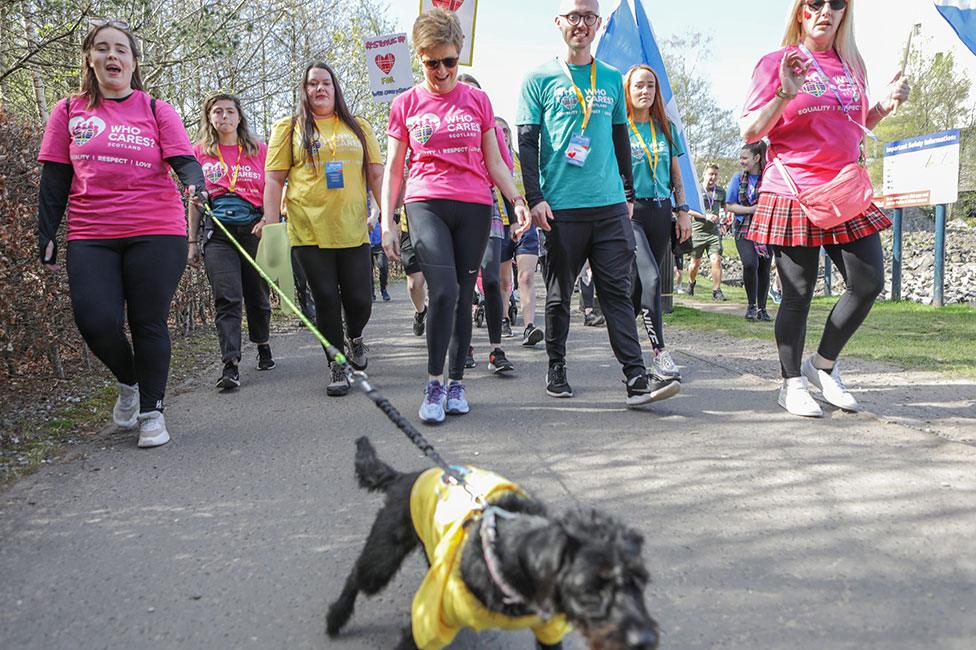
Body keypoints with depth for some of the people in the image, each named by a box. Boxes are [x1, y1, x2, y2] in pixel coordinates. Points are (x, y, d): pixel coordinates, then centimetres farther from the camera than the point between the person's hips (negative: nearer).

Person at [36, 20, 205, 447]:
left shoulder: (156, 110, 7)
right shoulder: (69, 112, 11)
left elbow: (184, 160, -3)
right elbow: (54, 180, 11)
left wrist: (195, 184, -25)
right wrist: (46, 235, 5)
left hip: (156, 232, -1)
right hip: (90, 237, 2)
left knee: (148, 324, 1)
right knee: (96, 322, -9)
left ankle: (152, 410, 16)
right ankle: (128, 381, 22)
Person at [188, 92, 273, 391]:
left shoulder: (259, 150, 9)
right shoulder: (199, 152, 9)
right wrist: (192, 241, 7)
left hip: (254, 230, 1)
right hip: (218, 232, -1)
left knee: (257, 296, 10)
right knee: (227, 298, -12)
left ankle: (263, 347, 33)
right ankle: (230, 365, -16)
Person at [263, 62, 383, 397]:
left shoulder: (359, 127, 14)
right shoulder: (288, 128, 7)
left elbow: (376, 175, 13)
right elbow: (274, 181, 4)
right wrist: (271, 227, -4)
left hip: (353, 230, 2)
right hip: (309, 231, -1)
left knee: (359, 300, 0)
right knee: (326, 300, 1)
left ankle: (355, 337, 34)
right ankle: (337, 367, 15)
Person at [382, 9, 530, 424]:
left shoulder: (477, 100, 11)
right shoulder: (405, 104, 9)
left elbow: (494, 162, 13)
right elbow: (393, 168, 10)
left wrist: (516, 200, -2)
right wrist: (387, 222, 4)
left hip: (474, 207, 2)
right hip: (426, 204, -2)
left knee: (464, 296, 3)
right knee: (444, 290, -19)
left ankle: (456, 382, 14)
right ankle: (434, 384, -7)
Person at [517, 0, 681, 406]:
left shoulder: (612, 80, 16)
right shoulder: (539, 80, 5)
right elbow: (527, 145, 0)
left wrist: (629, 194, 17)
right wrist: (534, 198, -9)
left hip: (610, 206, 3)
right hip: (561, 208, -2)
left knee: (617, 292, -2)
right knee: (559, 295, 6)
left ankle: (637, 380, -5)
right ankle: (556, 371, 21)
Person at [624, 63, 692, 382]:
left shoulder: (666, 128, 15)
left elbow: (676, 175, 18)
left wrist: (683, 211, 10)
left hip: (660, 211, 5)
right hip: (629, 211, -5)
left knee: (642, 283, 8)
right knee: (650, 278, -20)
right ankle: (659, 351, -17)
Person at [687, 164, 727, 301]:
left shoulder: (721, 191, 9)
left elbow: (724, 206, 26)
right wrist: (706, 216, -16)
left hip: (714, 232, 2)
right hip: (698, 231, -2)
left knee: (716, 260, -13)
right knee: (695, 262, 9)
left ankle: (716, 290, -6)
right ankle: (691, 282, 38)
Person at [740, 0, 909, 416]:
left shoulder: (851, 65, 15)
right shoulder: (777, 63, -2)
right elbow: (750, 132, -6)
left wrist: (886, 105, 7)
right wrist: (785, 94, -19)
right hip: (794, 196, -6)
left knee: (869, 282, 1)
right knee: (798, 294, -1)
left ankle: (823, 365, 20)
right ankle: (792, 384, 13)